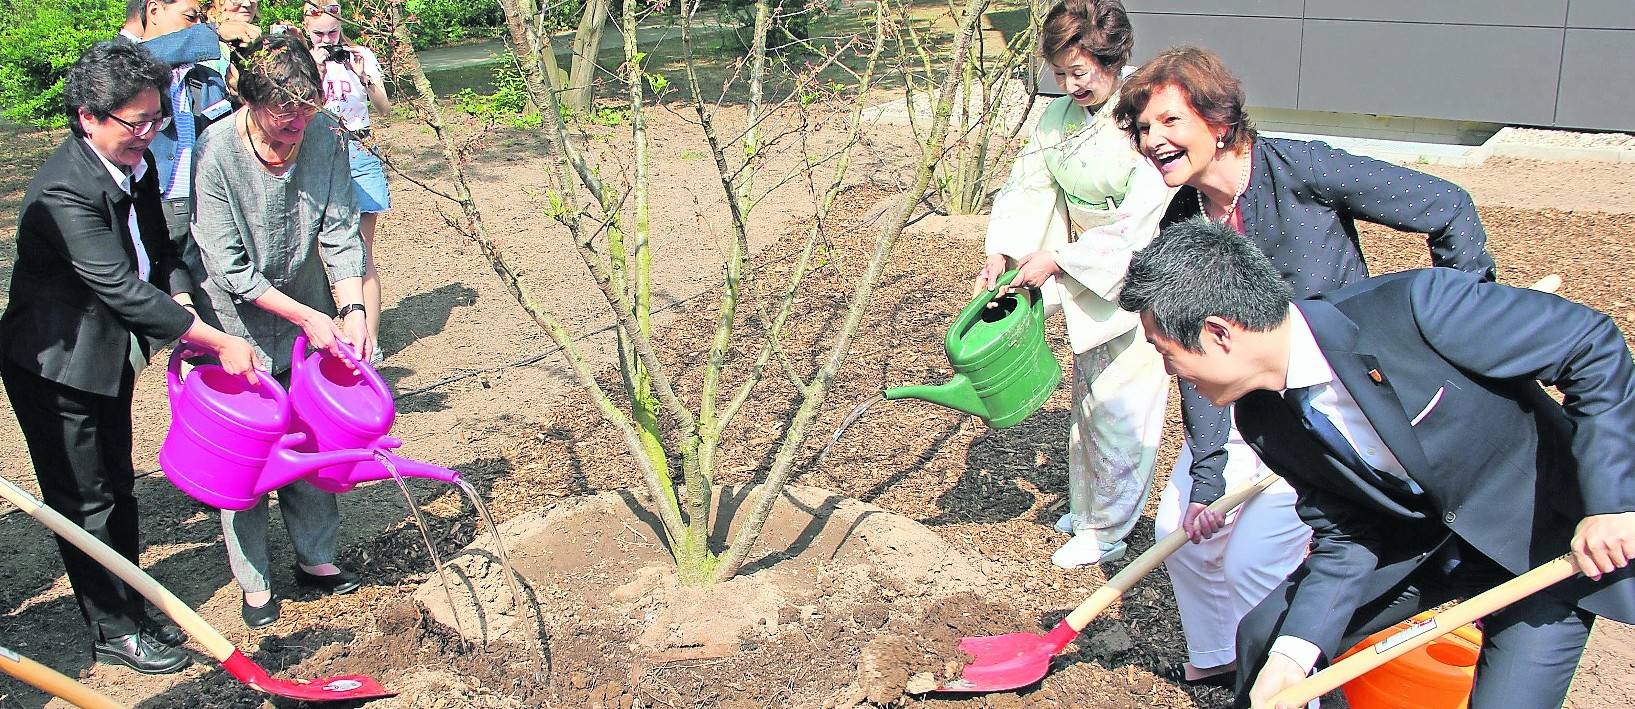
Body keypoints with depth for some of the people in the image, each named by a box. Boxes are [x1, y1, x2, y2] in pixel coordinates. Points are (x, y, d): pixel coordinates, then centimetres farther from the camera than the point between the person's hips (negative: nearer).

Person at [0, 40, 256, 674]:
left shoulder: (134, 164, -3)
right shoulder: (64, 191, -30)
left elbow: (159, 251, 7)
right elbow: (122, 288, -32)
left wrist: (182, 307, -11)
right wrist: (218, 342, -30)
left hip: (110, 354, 8)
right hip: (55, 366, -8)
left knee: (117, 486, 18)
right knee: (87, 503, 5)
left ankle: (130, 610, 33)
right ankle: (113, 633, 20)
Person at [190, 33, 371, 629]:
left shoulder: (324, 137, -13)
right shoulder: (213, 154, -24)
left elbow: (338, 232, -9)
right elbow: (231, 267, -22)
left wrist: (352, 309, -20)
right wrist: (308, 317, -22)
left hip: (311, 320, 4)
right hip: (239, 326, -4)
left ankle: (316, 556, 31)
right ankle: (254, 580, 20)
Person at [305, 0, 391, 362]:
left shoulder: (360, 56, 6)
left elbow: (385, 109, 2)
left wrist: (365, 77, -12)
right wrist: (314, 67, -13)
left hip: (359, 156, 0)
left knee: (362, 253, -3)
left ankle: (371, 342, -1)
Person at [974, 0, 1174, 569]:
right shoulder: (1060, 115, 0)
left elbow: (1142, 219, -26)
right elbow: (1028, 186, 2)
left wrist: (1058, 257, -23)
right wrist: (1002, 252, -12)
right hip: (1086, 278, 7)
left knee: (1120, 408, 1)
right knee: (1088, 399, 19)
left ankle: (1105, 532, 18)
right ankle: (1088, 507, 38)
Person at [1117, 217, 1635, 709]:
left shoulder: (1416, 306, -33)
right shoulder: (1263, 422, -13)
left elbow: (1592, 342, -22)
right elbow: (1345, 533, -5)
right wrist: (1295, 652, -17)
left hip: (1547, 538, -5)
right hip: (1419, 538, 5)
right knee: (1265, 636, 2)